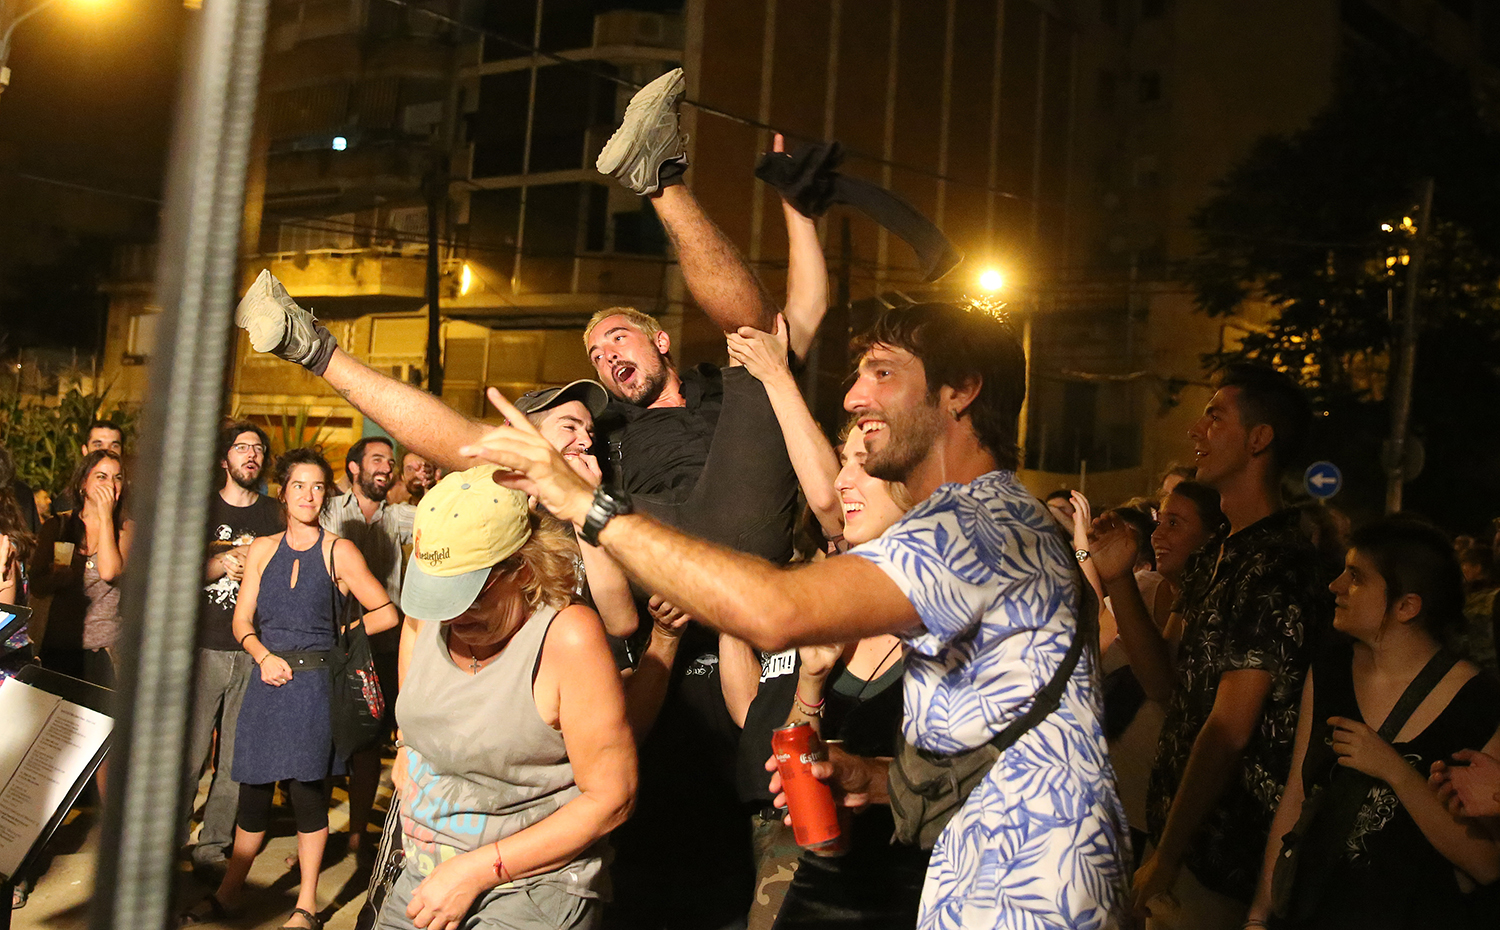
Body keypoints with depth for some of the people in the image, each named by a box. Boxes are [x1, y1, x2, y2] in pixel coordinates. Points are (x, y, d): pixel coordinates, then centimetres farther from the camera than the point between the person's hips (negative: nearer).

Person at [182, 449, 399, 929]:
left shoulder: (339, 551, -2)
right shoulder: (262, 550, 9)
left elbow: (386, 614, -3)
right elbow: (242, 621, 7)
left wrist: (335, 636, 3)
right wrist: (264, 656, -10)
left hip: (313, 682, -3)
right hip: (267, 677, 3)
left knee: (307, 789, -1)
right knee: (253, 788, 8)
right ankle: (229, 891, 24)